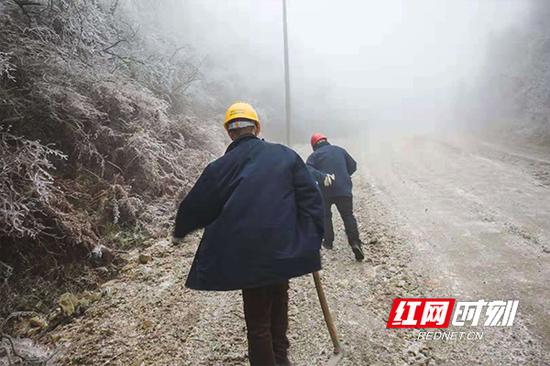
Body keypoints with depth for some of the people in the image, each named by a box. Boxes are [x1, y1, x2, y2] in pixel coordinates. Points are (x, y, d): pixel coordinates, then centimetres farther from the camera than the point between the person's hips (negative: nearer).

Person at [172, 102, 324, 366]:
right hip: (286, 251, 3)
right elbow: (312, 199, -5)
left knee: (257, 320, 14)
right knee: (279, 306, 25)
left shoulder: (220, 167, -5)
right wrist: (312, 243, 0)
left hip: (247, 257, -3)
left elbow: (195, 206, 5)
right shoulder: (286, 155, 0)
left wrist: (179, 233, 25)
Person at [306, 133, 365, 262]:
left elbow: (309, 170, -15)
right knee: (348, 216, 6)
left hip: (325, 191, -1)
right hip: (344, 189, 1)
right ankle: (355, 242, -9)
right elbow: (353, 166, 18)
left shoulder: (314, 155, 4)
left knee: (326, 216, 20)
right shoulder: (340, 150, 13)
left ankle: (328, 241, 22)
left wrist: (322, 176, -26)